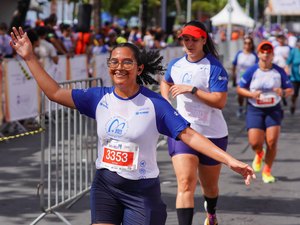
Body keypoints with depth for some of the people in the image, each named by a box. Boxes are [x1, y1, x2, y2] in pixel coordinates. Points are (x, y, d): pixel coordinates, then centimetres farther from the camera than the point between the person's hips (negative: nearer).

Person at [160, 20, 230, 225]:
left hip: (212, 134, -2)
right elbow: (165, 82, 29)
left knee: (209, 186, 18)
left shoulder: (214, 68, -12)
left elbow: (220, 101, -22)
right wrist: (165, 100, 10)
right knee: (186, 183, -18)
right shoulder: (175, 65, 5)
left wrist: (191, 89, -24)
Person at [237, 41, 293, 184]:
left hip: (274, 110, 1)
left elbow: (290, 90, 7)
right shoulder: (252, 71, -3)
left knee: (272, 141, -11)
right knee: (255, 143, -9)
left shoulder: (279, 71, 1)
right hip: (255, 110, -1)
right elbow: (239, 89, 2)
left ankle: (267, 171, 9)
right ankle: (259, 154, 30)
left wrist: (283, 92, -16)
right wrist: (251, 94, -17)